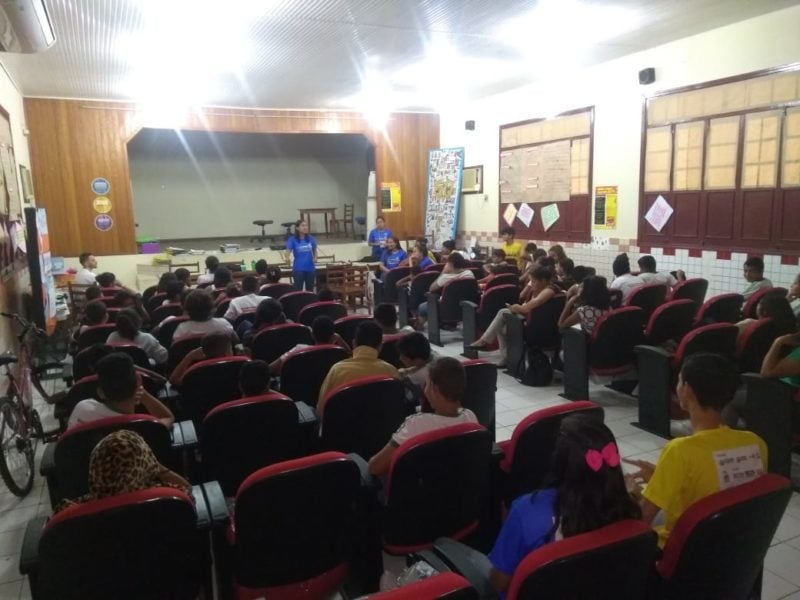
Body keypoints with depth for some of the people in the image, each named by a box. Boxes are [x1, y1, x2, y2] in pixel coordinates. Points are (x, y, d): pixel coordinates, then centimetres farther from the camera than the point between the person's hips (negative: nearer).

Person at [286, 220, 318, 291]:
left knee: (310, 290, 11)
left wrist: (315, 258, -3)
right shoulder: (293, 239, -7)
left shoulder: (311, 238, 3)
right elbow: (288, 251, -17)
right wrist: (288, 258, -39)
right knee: (298, 289, 0)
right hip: (298, 269, -3)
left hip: (310, 268, 3)